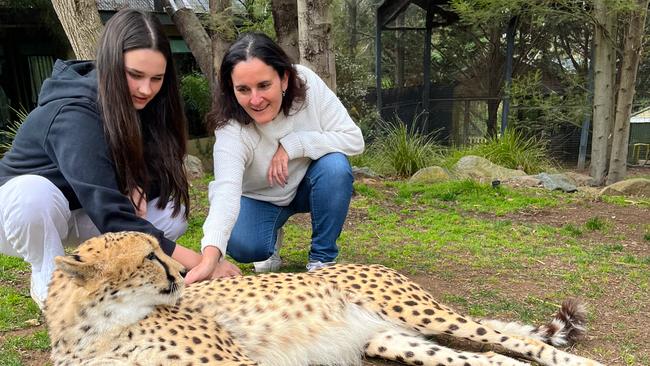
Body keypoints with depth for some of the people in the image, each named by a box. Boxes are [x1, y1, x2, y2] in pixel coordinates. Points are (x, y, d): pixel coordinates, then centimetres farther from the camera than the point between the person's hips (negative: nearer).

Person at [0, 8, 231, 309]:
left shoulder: (137, 104, -12)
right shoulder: (74, 116, -33)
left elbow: (168, 176, -6)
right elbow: (112, 216, -40)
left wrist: (136, 188, -29)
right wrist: (196, 262, -43)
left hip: (80, 217, 6)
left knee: (173, 213, -16)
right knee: (34, 192, -39)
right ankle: (50, 285, -12)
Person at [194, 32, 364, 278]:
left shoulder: (306, 83, -25)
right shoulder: (231, 128, -31)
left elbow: (354, 139, -24)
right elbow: (226, 189, -46)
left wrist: (292, 145, -32)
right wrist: (211, 253, -63)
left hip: (308, 185, 2)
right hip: (260, 197, -1)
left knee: (335, 165, -31)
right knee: (242, 245, -30)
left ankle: (322, 259, -11)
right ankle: (271, 240, 9)